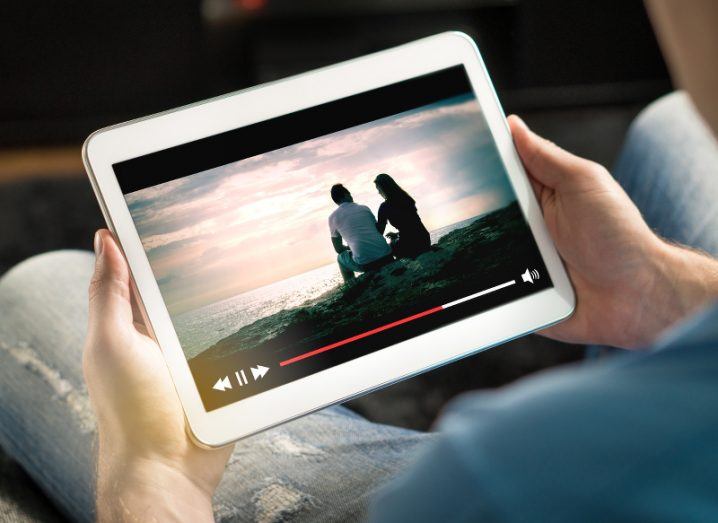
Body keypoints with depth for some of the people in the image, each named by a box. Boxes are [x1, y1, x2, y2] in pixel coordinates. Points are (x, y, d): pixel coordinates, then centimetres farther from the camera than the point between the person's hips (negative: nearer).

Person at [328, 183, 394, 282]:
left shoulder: (333, 217, 6)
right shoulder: (364, 208, 14)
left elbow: (338, 249, 14)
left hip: (365, 264, -2)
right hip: (386, 256, 2)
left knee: (341, 258, 29)